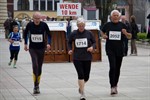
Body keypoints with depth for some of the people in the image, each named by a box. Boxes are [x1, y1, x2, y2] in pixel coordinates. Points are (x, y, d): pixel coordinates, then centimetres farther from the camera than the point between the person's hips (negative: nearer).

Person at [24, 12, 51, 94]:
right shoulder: (29, 25, -8)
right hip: (32, 48, -1)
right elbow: (25, 33, 12)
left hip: (41, 48, 1)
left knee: (39, 67, 10)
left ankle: (37, 85, 26)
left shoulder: (44, 25, -10)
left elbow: (48, 34, 4)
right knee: (35, 65, -19)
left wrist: (48, 43, -11)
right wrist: (25, 44, 10)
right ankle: (35, 86, -12)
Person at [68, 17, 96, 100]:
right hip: (77, 58, -1)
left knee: (86, 76, 8)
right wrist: (70, 49, -3)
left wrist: (92, 47, -13)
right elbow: (69, 42, 14)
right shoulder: (73, 34, 0)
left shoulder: (89, 33, 0)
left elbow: (94, 42, 8)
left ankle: (81, 86, 41)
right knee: (80, 75, -11)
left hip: (87, 58, 1)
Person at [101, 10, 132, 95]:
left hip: (120, 49, 2)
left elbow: (129, 37, 7)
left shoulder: (122, 25, 4)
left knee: (117, 68, 11)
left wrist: (126, 33, -14)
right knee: (112, 67, -16)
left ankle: (115, 85, 28)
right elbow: (102, 32, 22)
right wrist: (103, 36, 0)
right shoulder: (107, 25, 3)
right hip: (110, 49, -2)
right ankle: (112, 87, -16)